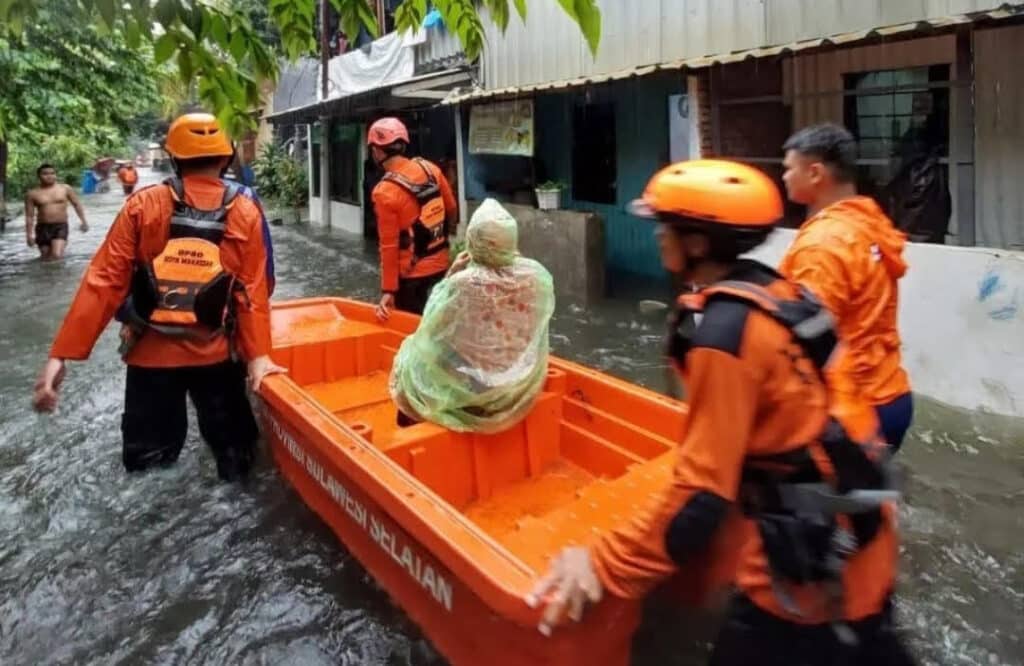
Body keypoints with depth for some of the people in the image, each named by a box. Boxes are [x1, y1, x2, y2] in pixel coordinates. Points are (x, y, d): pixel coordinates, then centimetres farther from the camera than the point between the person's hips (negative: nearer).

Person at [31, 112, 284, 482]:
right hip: (216, 355, 0)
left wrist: (61, 353, -8)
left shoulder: (142, 205, -5)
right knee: (233, 450, 18)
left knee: (148, 463, 16)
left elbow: (103, 281, -9)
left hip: (151, 355, 1)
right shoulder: (245, 213, -6)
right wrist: (258, 354, -9)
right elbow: (253, 293, -10)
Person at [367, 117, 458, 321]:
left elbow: (389, 246, -18)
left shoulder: (385, 192, -20)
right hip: (441, 265, 6)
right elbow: (452, 209, 8)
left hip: (412, 274, -6)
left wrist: (388, 290, -12)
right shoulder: (430, 168, -4)